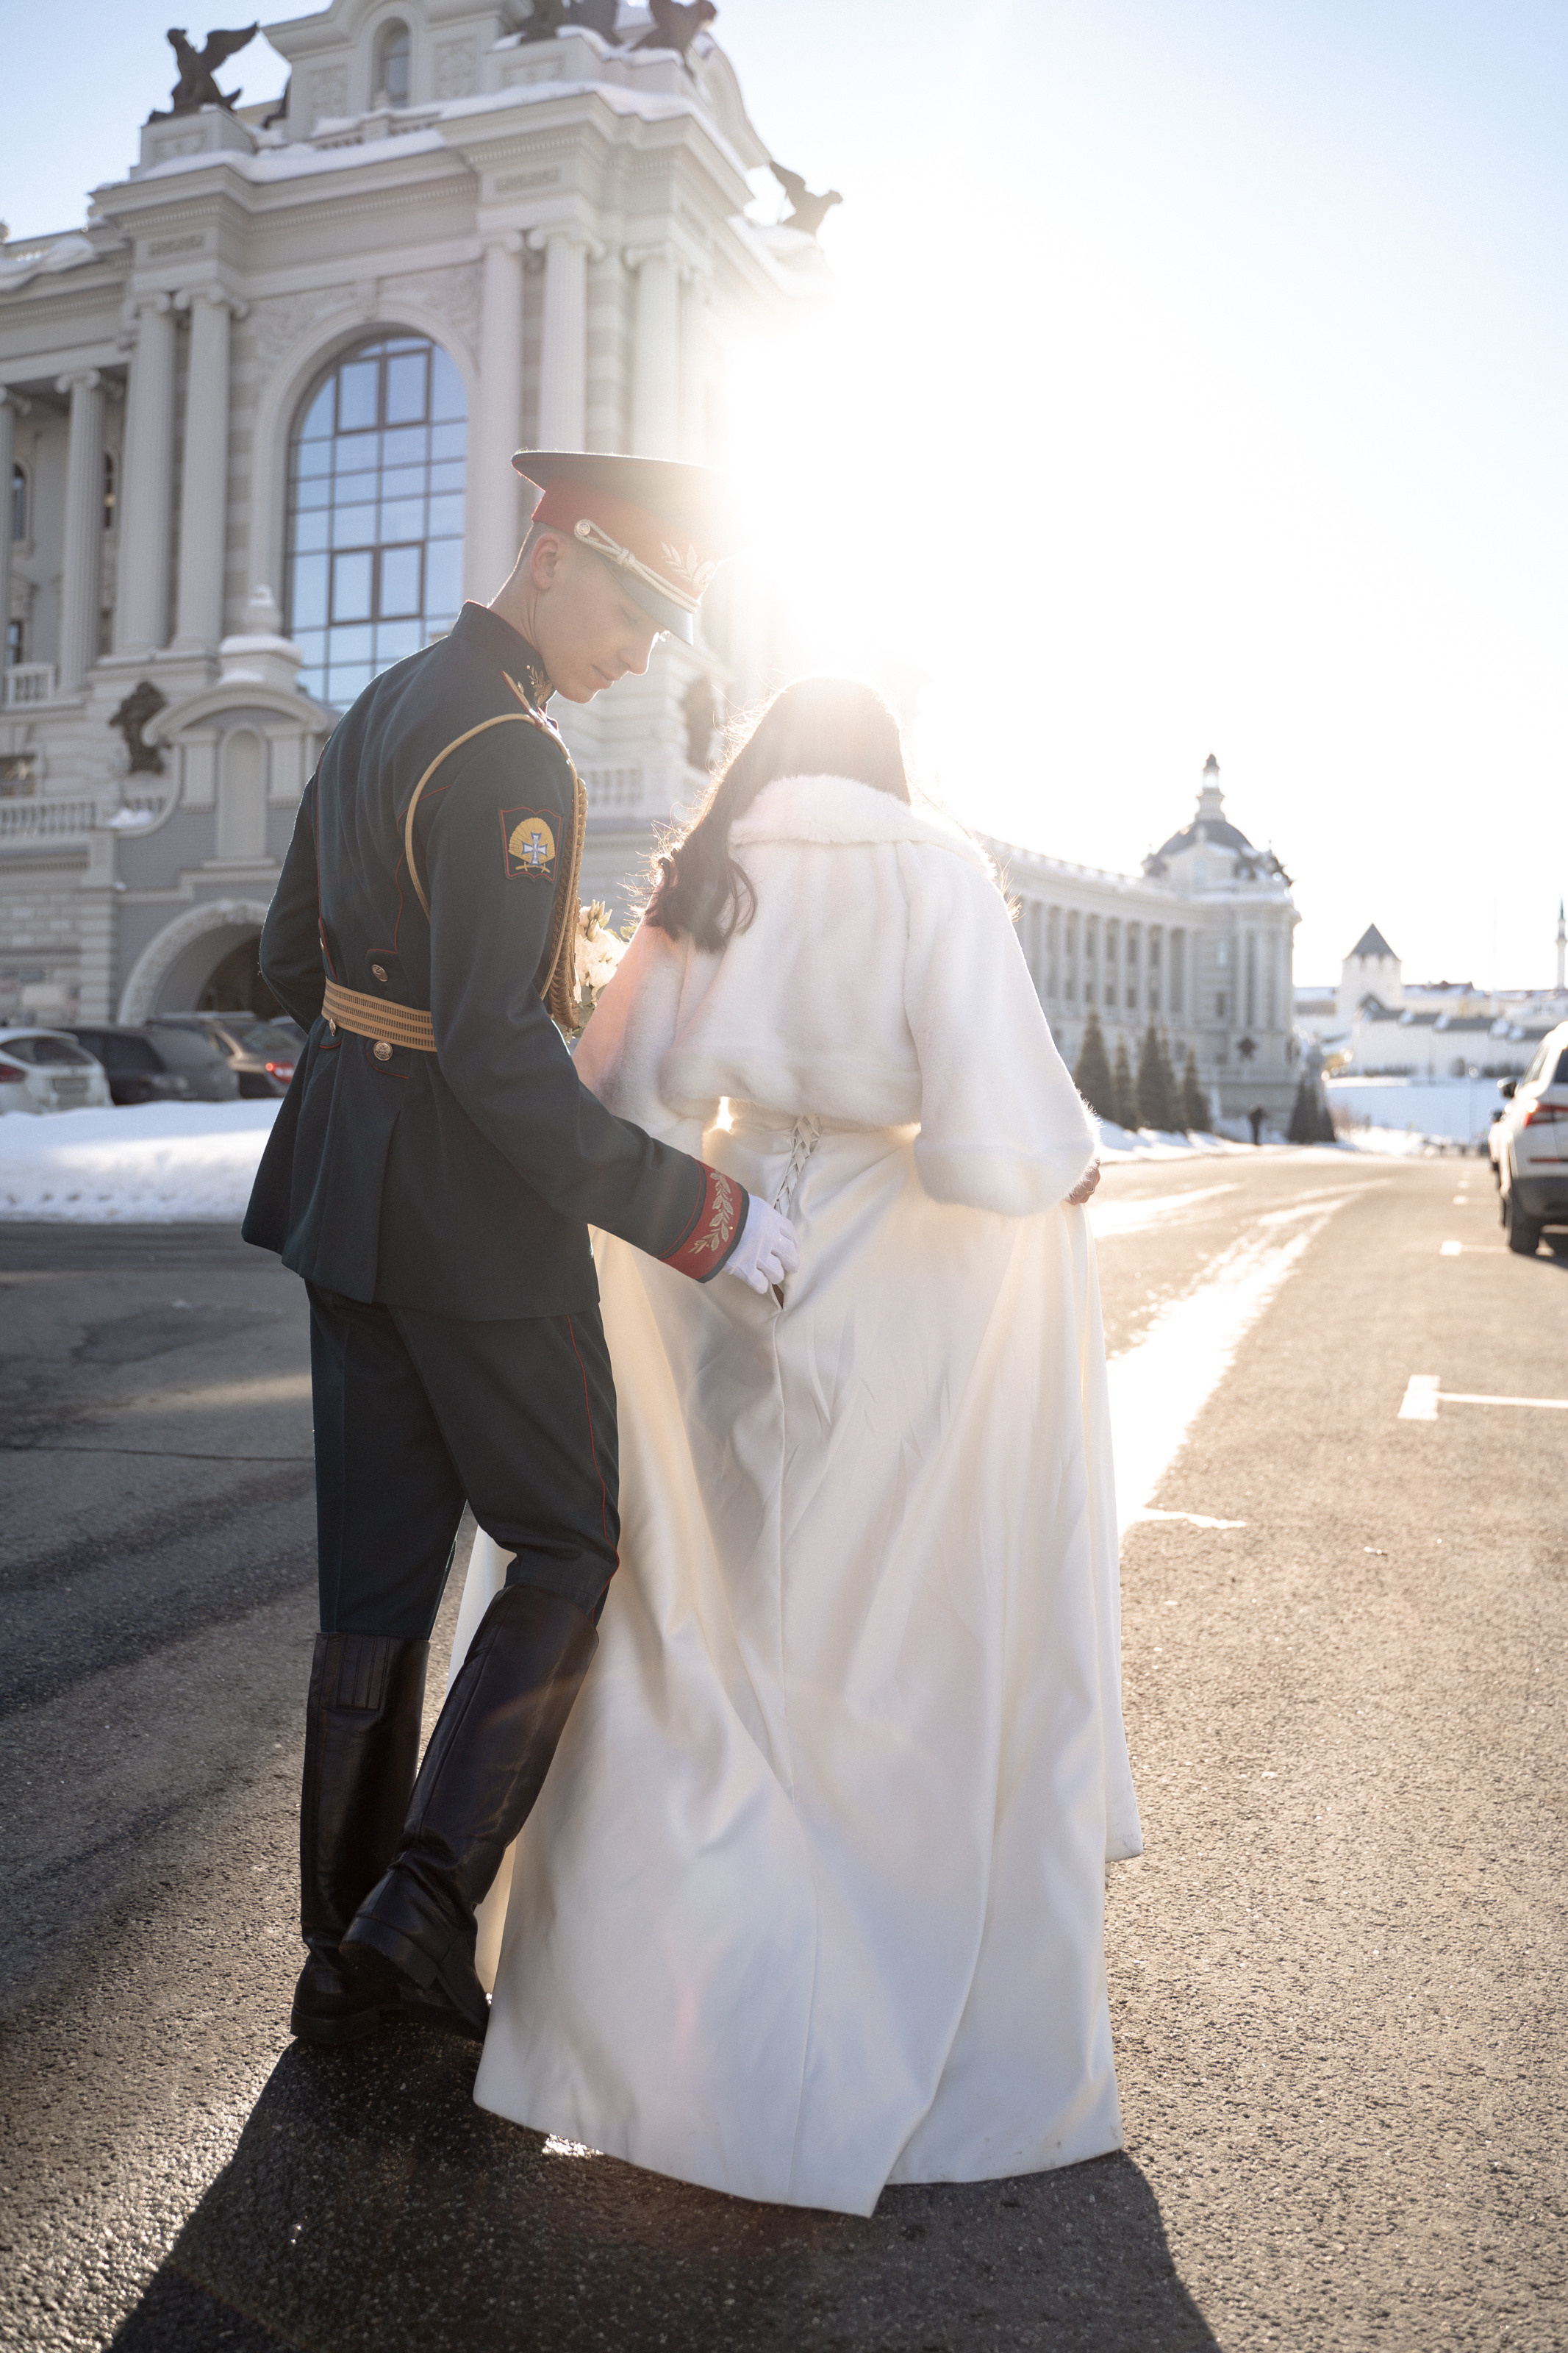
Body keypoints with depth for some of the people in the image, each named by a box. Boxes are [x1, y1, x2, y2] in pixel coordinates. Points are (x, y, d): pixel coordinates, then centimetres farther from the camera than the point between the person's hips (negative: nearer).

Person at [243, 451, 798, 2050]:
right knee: (570, 1546, 8)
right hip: (475, 1214, -9)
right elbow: (496, 1047, -26)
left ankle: (349, 1959, 22)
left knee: (379, 1573, 12)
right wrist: (692, 1212, -23)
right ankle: (432, 1892, 3)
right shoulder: (508, 758, -19)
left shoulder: (382, 710, 13)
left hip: (348, 1190, 9)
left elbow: (292, 960, 19)